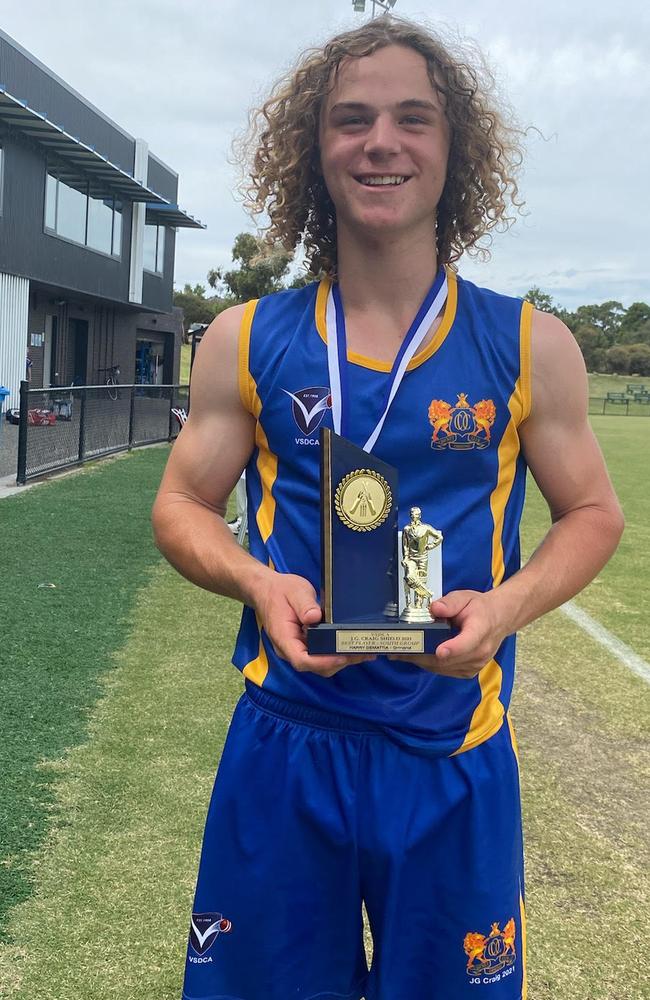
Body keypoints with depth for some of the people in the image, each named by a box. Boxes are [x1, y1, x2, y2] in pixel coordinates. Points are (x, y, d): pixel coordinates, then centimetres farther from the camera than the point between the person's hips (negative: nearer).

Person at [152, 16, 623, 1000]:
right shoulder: (246, 341, -1)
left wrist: (510, 603, -14)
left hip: (455, 761, 0)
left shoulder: (530, 348, -3)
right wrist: (258, 582, -16)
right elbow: (182, 505, 6)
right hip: (282, 749, 1)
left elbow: (593, 512, 6)